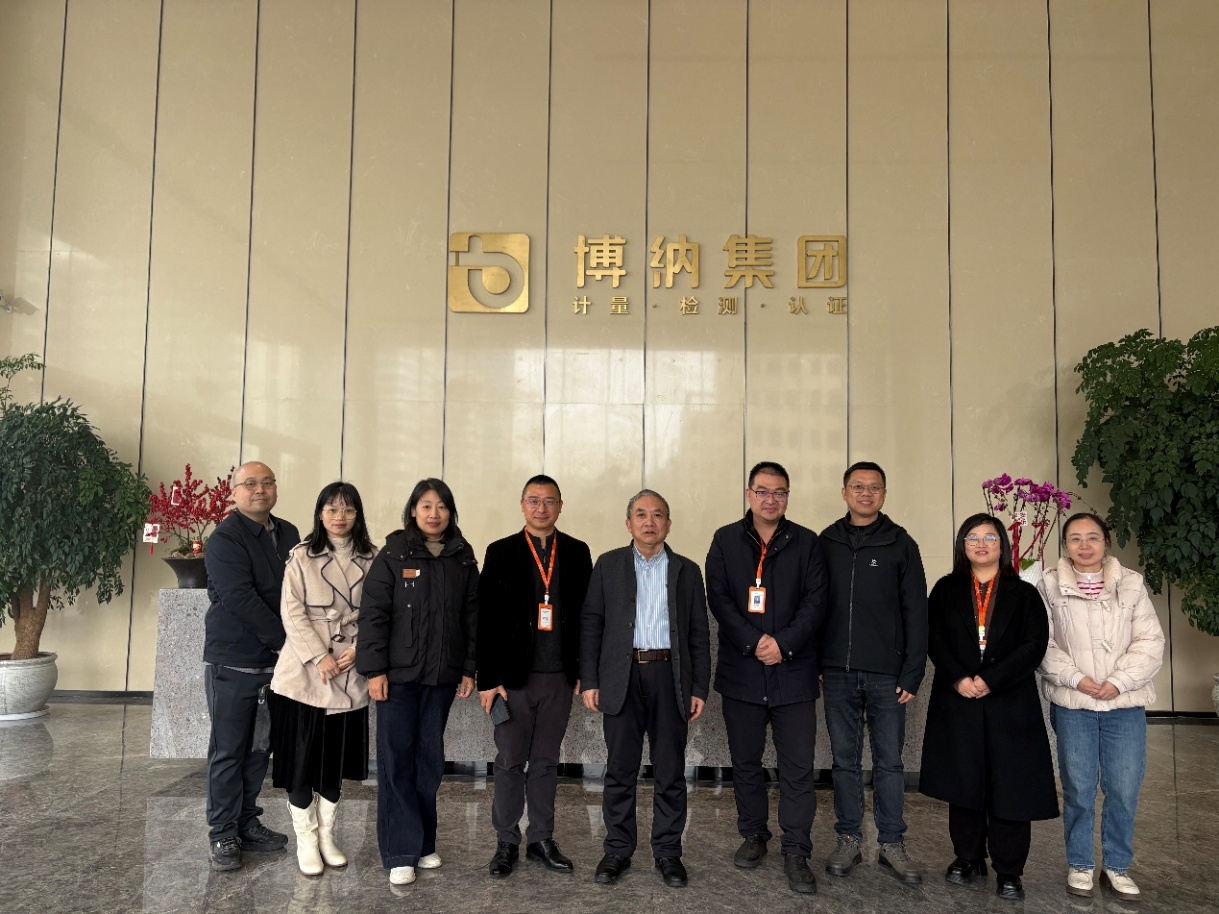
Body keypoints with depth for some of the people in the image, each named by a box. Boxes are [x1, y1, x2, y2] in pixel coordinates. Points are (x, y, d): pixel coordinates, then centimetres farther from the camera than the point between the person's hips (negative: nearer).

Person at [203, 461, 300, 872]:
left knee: (259, 747, 13)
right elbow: (240, 599, -20)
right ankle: (222, 834, 15)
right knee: (229, 749, 3)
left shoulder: (288, 534, 9)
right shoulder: (225, 539, -11)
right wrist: (288, 640, -20)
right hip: (232, 662, -6)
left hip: (274, 660, 6)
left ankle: (247, 823, 26)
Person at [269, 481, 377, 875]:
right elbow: (292, 612, -7)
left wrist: (358, 650, -12)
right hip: (305, 673, -2)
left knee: (337, 758, 10)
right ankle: (306, 840, 19)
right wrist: (319, 657, -15)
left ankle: (326, 835, 27)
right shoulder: (302, 557, -2)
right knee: (303, 759, 3)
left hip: (350, 675, 2)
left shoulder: (372, 559, 3)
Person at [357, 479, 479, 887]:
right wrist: (375, 669, -11)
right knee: (396, 760, 0)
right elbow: (373, 613, -7)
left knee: (430, 758, 10)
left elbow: (472, 618, 8)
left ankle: (423, 843, 22)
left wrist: (469, 669, 4)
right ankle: (400, 852, 8)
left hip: (442, 676, 3)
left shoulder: (463, 559, 6)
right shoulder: (394, 554, -3)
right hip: (399, 674, -3)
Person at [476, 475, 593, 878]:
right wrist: (487, 678, -8)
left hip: (560, 677, 2)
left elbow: (587, 613, 6)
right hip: (514, 676, -2)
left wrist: (584, 671, 3)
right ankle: (506, 843, 20)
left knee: (546, 762, 13)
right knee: (510, 762, 7)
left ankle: (542, 840, 25)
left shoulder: (578, 552, 5)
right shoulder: (501, 552, -2)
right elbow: (487, 619, -5)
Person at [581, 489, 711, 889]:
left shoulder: (687, 571, 9)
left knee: (670, 771, 7)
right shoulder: (609, 565, 6)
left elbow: (699, 634, 7)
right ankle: (618, 850, 20)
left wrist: (699, 688, 2)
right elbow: (591, 624, 3)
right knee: (620, 770, 6)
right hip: (622, 677, -1)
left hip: (669, 677, 1)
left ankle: (667, 851, 20)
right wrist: (589, 680, -3)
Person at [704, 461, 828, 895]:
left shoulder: (807, 543, 4)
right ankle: (754, 835, 29)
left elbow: (816, 601, -3)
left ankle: (796, 852, 11)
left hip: (794, 671, -1)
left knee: (798, 766, 0)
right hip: (741, 670, 1)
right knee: (745, 760, 12)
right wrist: (753, 642, -14)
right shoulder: (725, 540, 5)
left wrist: (783, 644, -14)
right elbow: (719, 598, -3)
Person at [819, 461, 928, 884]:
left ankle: (892, 844, 19)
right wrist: (815, 665, 1)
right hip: (838, 673, 2)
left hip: (886, 674, -1)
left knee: (889, 762, 7)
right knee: (845, 760, 10)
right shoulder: (826, 543, 5)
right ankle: (849, 840, 21)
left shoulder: (901, 544, 0)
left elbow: (916, 612, -1)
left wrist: (913, 673, -6)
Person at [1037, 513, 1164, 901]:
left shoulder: (1131, 584, 4)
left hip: (1125, 704, 1)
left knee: (1124, 790, 5)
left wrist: (1119, 681, -12)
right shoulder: (1049, 586, 0)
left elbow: (1150, 642, -1)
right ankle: (1080, 864, 23)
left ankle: (1118, 865, 24)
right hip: (1072, 704, -1)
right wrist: (1076, 678, -14)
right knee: (1079, 789, 7)